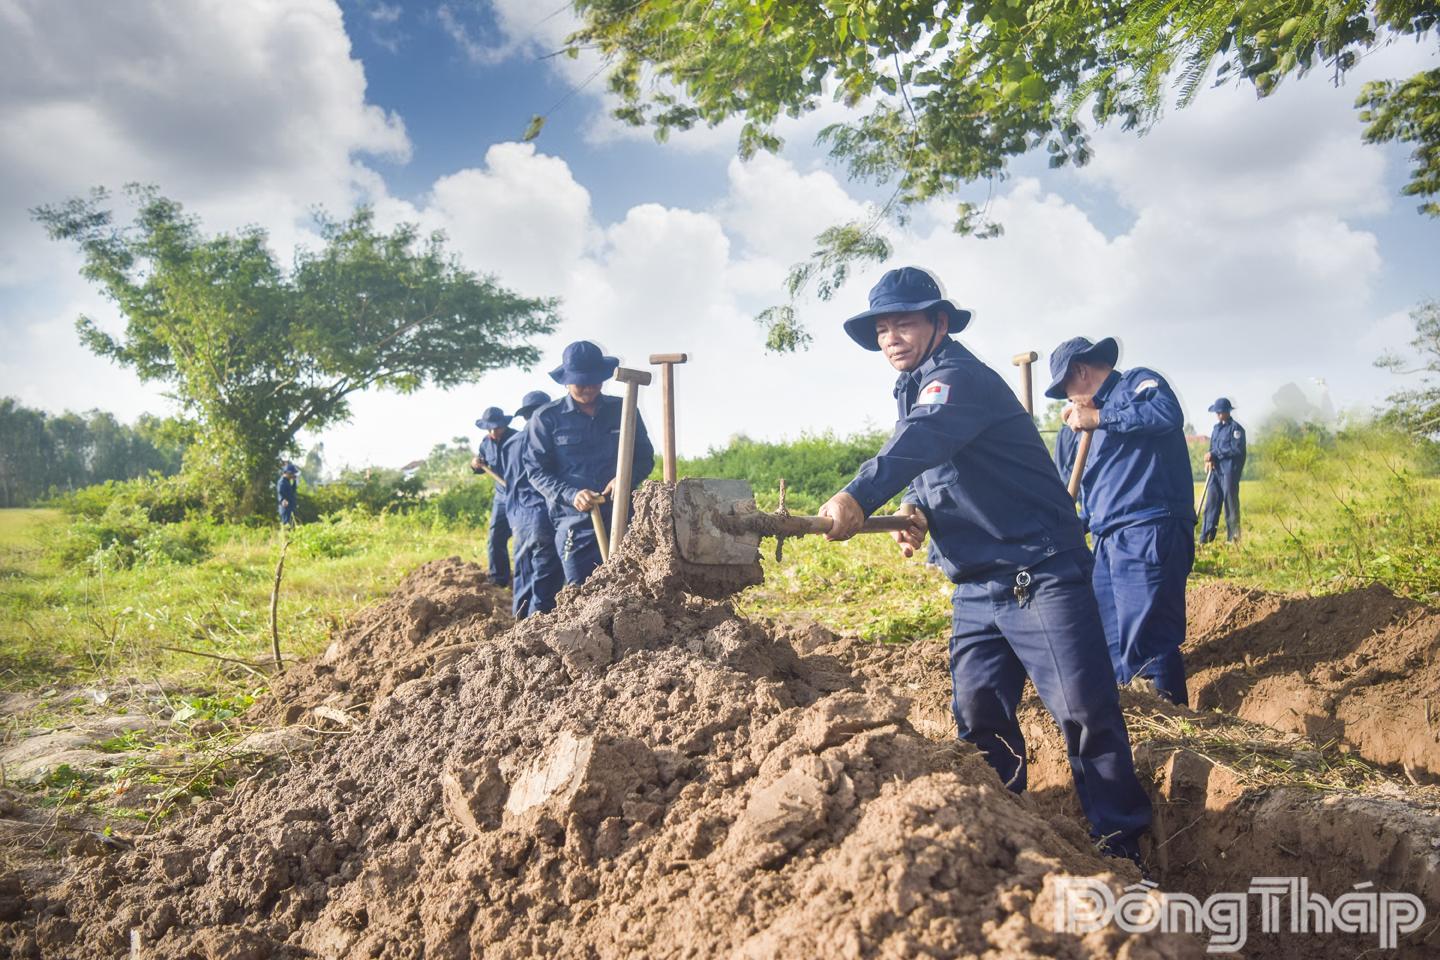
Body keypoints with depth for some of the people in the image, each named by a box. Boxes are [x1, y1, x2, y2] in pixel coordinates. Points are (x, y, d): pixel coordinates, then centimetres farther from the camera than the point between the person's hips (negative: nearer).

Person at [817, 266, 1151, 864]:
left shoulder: (960, 377, -14)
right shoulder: (914, 391, 15)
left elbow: (918, 442, -34)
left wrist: (856, 498, -50)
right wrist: (919, 511, -2)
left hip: (1039, 571, -9)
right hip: (976, 584, 9)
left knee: (1082, 708, -6)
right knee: (977, 710, 8)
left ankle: (1121, 844, 8)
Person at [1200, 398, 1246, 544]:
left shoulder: (1236, 428, -6)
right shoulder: (1216, 428, 16)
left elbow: (1236, 449, -14)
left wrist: (1215, 454, -15)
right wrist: (1209, 459, -1)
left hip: (1230, 471, -6)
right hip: (1215, 471, 6)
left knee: (1231, 503, -2)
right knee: (1211, 503, 4)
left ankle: (1233, 537, 6)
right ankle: (1205, 537, 6)